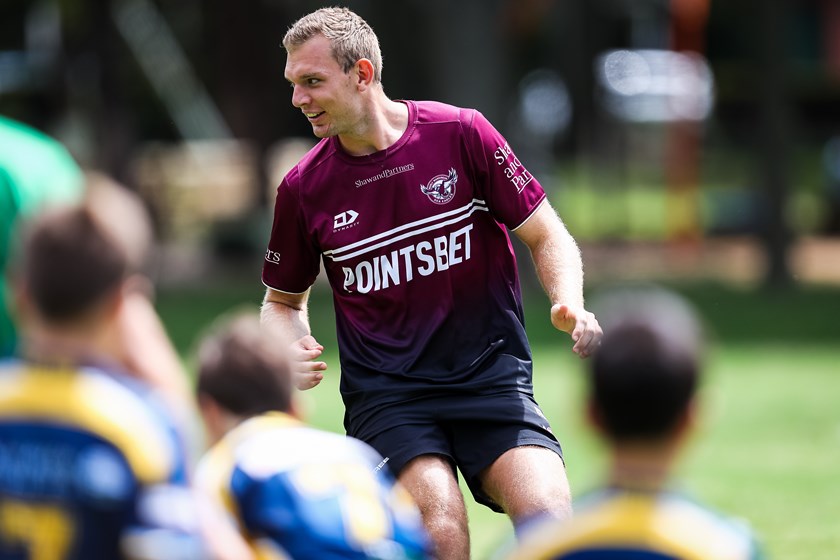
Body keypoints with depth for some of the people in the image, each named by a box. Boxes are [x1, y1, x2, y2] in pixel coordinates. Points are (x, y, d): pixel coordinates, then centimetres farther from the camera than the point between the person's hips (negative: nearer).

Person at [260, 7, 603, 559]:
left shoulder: (460, 133, -4)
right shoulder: (303, 187, 2)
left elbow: (547, 235, 3)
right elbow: (284, 299, 18)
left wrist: (569, 306, -16)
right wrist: (292, 348, -4)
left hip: (492, 377, 0)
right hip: (384, 394, 0)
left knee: (548, 514, -23)